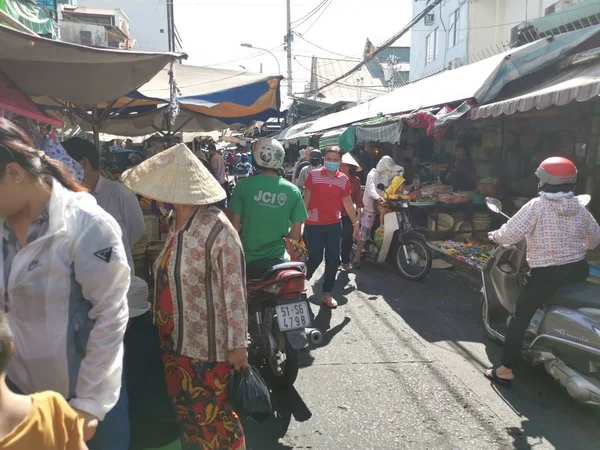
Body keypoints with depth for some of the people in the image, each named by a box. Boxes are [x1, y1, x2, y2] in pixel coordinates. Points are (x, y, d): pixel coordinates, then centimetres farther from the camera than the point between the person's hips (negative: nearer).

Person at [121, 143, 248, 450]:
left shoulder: (217, 229, -21)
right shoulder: (178, 222, 4)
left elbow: (234, 291, -20)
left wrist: (237, 344, -17)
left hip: (205, 344, -8)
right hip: (174, 339, 8)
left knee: (209, 413, 10)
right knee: (184, 408, 23)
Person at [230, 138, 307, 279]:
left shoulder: (244, 185, -12)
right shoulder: (293, 190, -7)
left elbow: (235, 227, -10)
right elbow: (295, 235, -5)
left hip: (247, 259, -1)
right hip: (276, 260, 1)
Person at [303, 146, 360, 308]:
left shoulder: (344, 179, 4)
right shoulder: (313, 175, -4)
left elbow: (348, 203, 10)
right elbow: (306, 198, -2)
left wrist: (355, 223, 10)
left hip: (334, 224, 3)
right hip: (314, 224, -3)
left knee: (333, 260, 4)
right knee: (315, 258, -1)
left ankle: (327, 294, 18)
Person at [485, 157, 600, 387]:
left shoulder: (536, 206, -14)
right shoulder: (580, 208, 3)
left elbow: (510, 234, -18)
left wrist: (495, 235, 3)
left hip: (545, 273, -6)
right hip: (578, 269, 6)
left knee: (520, 318, 2)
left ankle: (506, 370, 4)